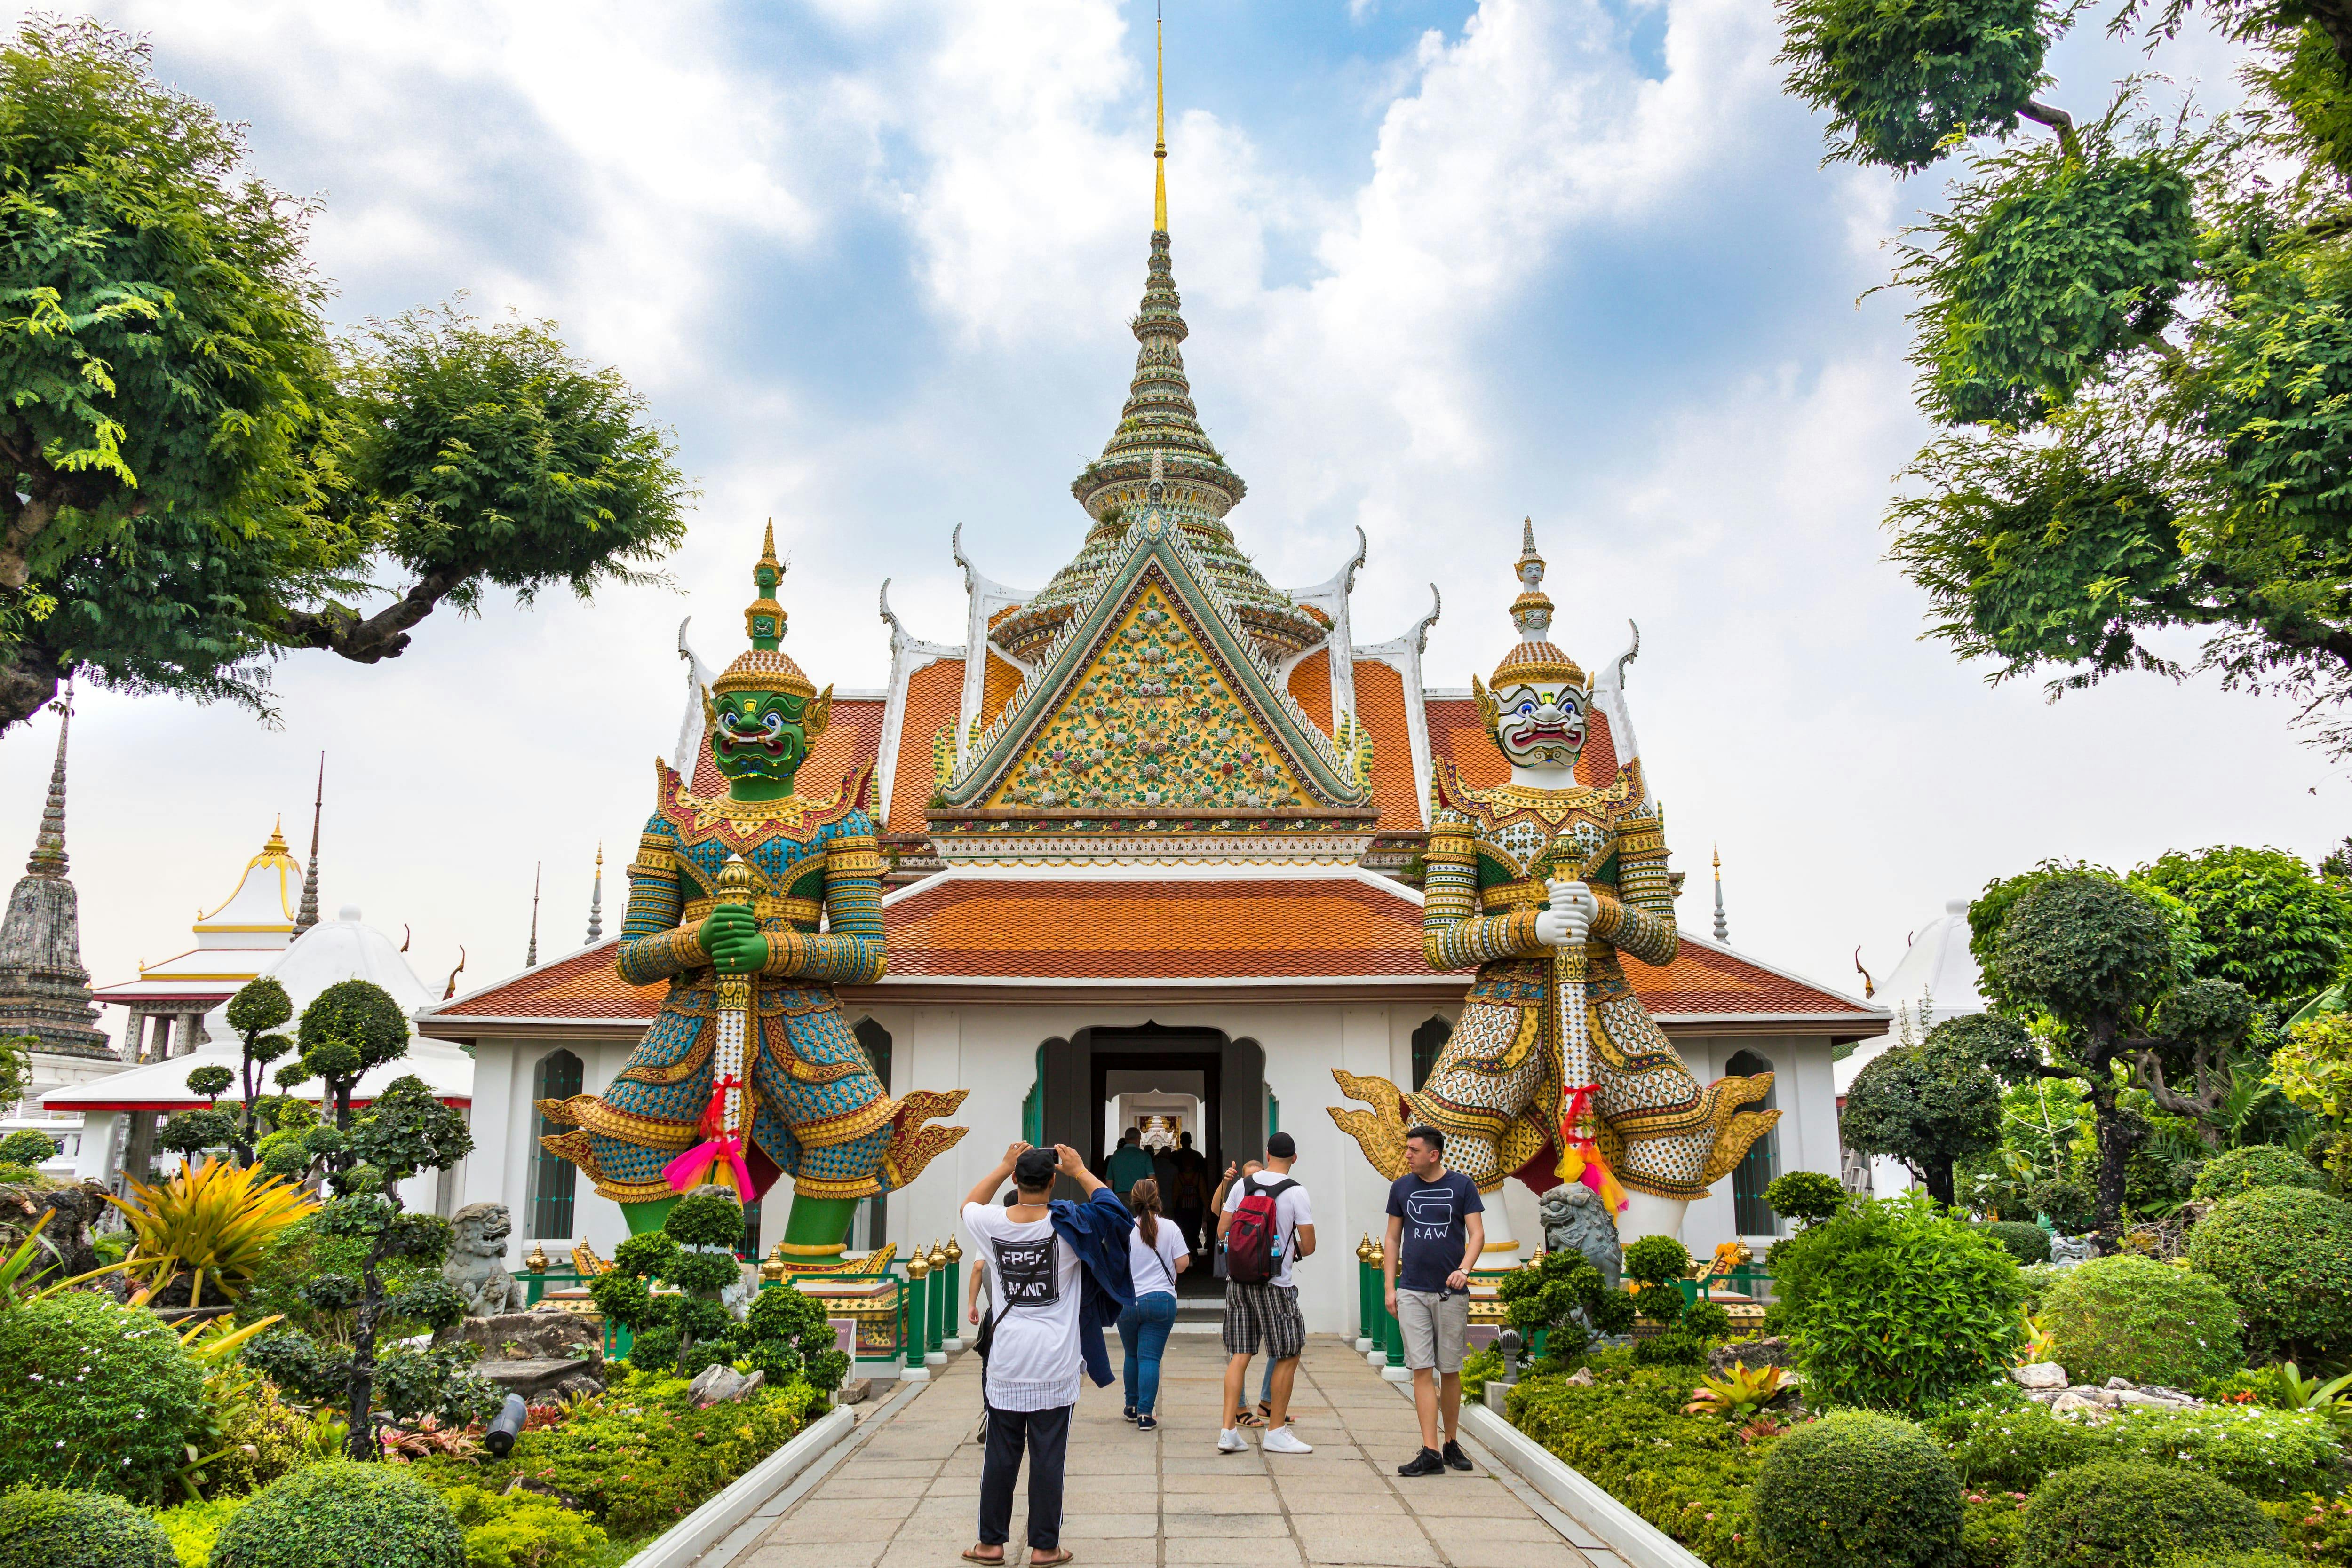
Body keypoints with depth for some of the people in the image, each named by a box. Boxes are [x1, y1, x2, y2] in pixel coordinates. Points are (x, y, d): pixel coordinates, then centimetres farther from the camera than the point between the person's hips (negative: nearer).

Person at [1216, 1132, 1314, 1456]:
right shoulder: (1296, 1192, -8)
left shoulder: (1242, 1185, 5)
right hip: (1273, 1284, -5)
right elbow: (1309, 1246, -7)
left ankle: (1229, 1431, 4)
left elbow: (1222, 1231, 9)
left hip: (1236, 1280, 5)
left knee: (1239, 1354, 9)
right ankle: (1276, 1432, 12)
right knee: (1288, 1355, 8)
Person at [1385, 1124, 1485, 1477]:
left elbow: (1477, 1235, -3)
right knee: (1422, 1370, -4)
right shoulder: (1401, 1188, 6)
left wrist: (1464, 1269, -21)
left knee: (1450, 1371, 7)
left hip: (1451, 1292, -1)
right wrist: (1389, 1287, 5)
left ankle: (1452, 1444, 22)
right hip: (1411, 1292, 1)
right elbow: (1393, 1239, 11)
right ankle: (1430, 1453, -5)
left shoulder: (1462, 1186, 0)